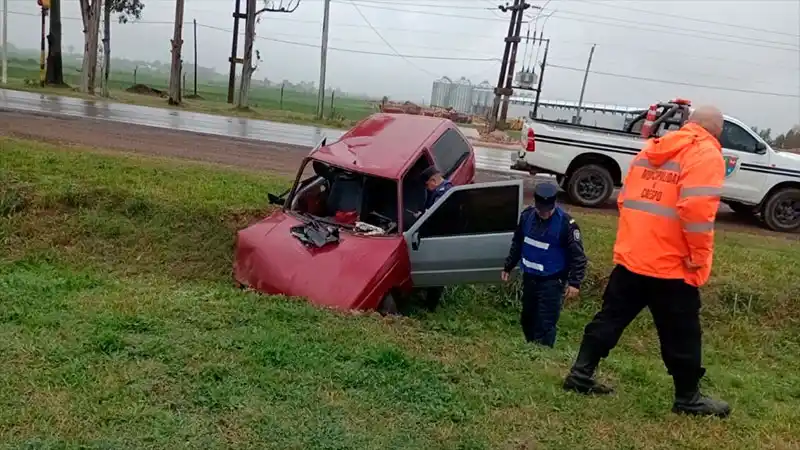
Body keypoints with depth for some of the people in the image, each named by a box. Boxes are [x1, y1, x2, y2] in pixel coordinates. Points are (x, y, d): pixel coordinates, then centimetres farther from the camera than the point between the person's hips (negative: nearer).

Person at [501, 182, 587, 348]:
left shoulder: (566, 223, -17)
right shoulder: (527, 215, -2)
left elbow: (577, 255, -12)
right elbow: (517, 243, 13)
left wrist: (574, 282, -18)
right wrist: (508, 267, 18)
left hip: (552, 281, -6)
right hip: (529, 277, 6)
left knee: (546, 323, -8)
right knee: (527, 318, 18)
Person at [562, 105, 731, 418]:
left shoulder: (652, 150, 14)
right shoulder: (706, 155, -8)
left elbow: (625, 198, 16)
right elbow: (696, 210, -22)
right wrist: (699, 257, -13)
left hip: (629, 257, 6)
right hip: (671, 266, -6)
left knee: (610, 319, 15)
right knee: (681, 336, 9)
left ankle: (580, 375, 19)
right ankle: (688, 398, 24)